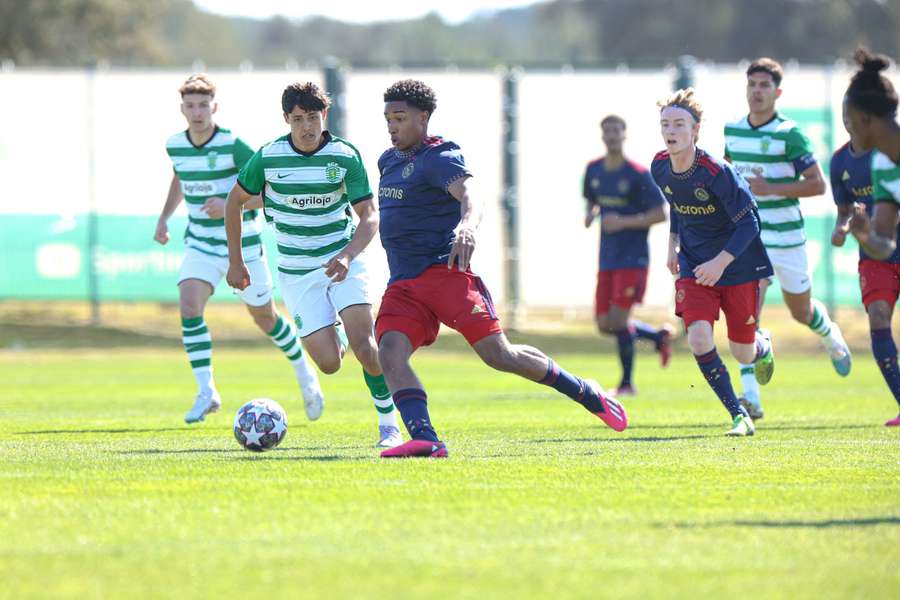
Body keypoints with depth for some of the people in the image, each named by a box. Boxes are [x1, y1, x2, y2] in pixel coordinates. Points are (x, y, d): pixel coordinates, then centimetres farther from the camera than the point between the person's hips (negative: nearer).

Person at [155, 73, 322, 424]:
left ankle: (304, 374, 37)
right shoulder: (175, 145, -2)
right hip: (201, 245, 3)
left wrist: (231, 205, -30)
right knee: (189, 307, -21)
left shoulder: (232, 145, -18)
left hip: (242, 244, -3)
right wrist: (164, 217, 11)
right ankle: (206, 391, -16)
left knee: (264, 317, 11)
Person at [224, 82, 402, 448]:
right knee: (329, 363, -10)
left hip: (342, 262, -1)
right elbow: (234, 201, 8)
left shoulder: (346, 156, -10)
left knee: (363, 345, -22)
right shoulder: (268, 157, -8)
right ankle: (335, 336, 28)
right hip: (297, 272, 1)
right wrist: (235, 262, 9)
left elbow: (369, 216, -11)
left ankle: (389, 426, -6)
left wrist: (348, 256, -30)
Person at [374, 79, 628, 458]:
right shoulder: (388, 160, 18)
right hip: (402, 283, 7)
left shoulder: (439, 157, -8)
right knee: (390, 353, -19)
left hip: (444, 271, -7)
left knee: (498, 355, -11)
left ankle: (587, 394, 8)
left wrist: (468, 226, -50)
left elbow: (466, 196, -27)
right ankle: (425, 441, -30)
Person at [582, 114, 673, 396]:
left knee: (619, 318, -14)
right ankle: (660, 336, 29)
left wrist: (624, 222, -21)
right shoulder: (594, 170, 7)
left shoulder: (638, 175, -11)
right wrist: (590, 214, 1)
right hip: (607, 258, 7)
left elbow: (660, 214, -10)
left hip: (633, 258, -7)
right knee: (605, 325, 5)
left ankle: (627, 383, 0)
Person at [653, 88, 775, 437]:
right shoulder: (660, 168, -6)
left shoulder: (716, 173, -25)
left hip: (737, 266, -4)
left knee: (742, 354, 6)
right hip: (694, 266, 4)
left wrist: (721, 262, -30)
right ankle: (739, 417, -8)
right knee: (698, 339, -19)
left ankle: (763, 346, 46)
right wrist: (674, 244, 9)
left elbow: (749, 224, -21)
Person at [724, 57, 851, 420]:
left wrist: (771, 189, -22)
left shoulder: (789, 134, -12)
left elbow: (817, 184, -12)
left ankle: (830, 335, 50)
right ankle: (750, 396, -17)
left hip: (786, 236, -3)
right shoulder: (733, 130, 4)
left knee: (801, 312, 14)